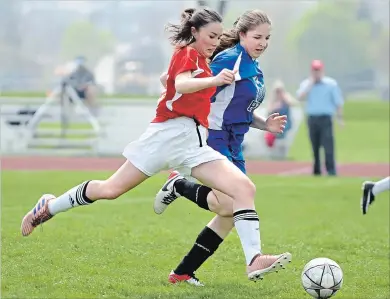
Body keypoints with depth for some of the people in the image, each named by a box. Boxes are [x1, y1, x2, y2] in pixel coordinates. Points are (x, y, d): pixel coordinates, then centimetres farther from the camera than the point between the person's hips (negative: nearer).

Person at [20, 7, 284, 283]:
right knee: (111, 189, -2)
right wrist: (214, 80, -41)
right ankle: (49, 207, 21)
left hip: (194, 145, 8)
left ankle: (255, 261, -21)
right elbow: (181, 84, -23)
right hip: (170, 133, -8)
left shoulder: (202, 62, 21)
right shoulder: (186, 53, -2)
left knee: (245, 189, -12)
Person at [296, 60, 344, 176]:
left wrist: (340, 118, -1)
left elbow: (338, 102, 4)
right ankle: (316, 171, 18)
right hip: (312, 119, 3)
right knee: (315, 147, 8)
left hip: (325, 118, -3)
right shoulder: (306, 84, 8)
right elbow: (300, 97, -9)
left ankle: (331, 170, -15)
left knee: (328, 145, -13)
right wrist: (311, 83, -10)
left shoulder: (331, 83, 2)